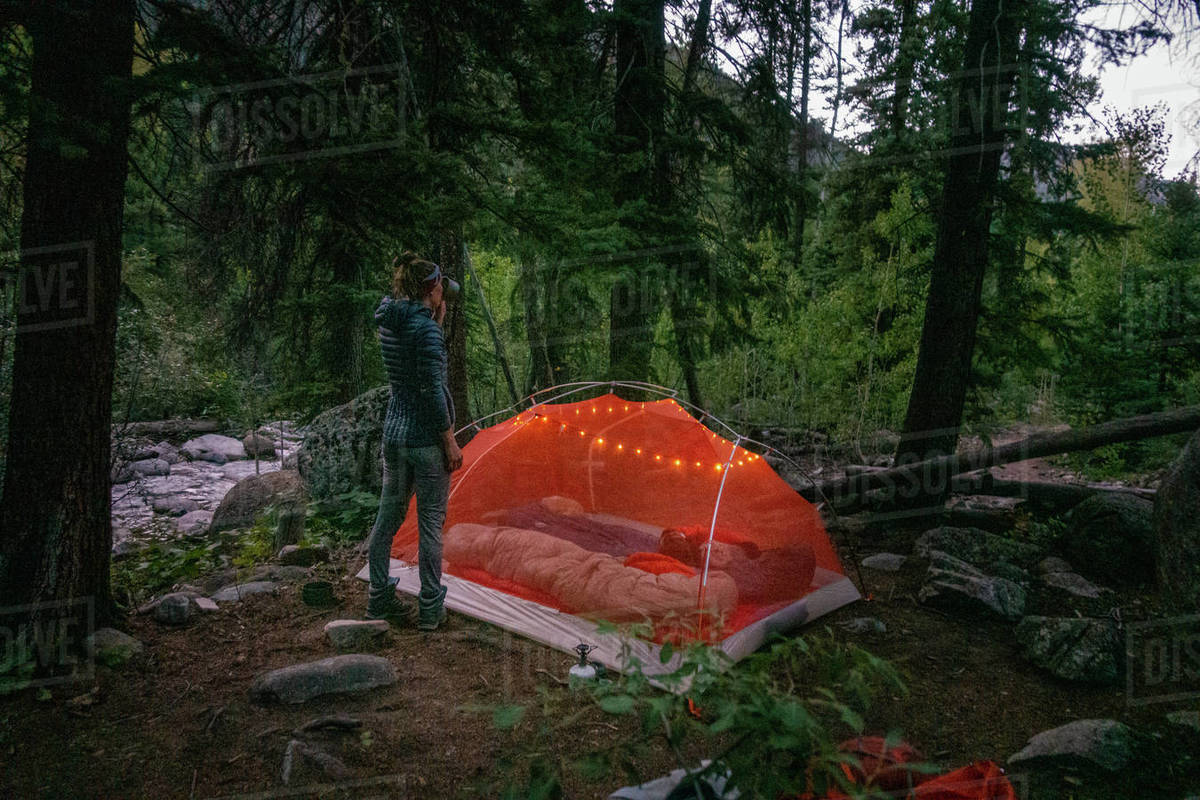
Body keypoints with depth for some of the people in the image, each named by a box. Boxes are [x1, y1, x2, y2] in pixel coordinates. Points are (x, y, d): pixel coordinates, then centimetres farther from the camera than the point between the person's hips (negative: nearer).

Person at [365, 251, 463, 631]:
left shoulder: (388, 322, 8)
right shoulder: (425, 327, -17)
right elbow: (432, 390, -20)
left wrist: (438, 319, 11)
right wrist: (451, 441, -13)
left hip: (394, 433, 8)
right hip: (426, 438, -8)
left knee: (388, 516, 15)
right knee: (430, 522, 2)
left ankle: (379, 600, 26)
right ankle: (430, 609, 11)